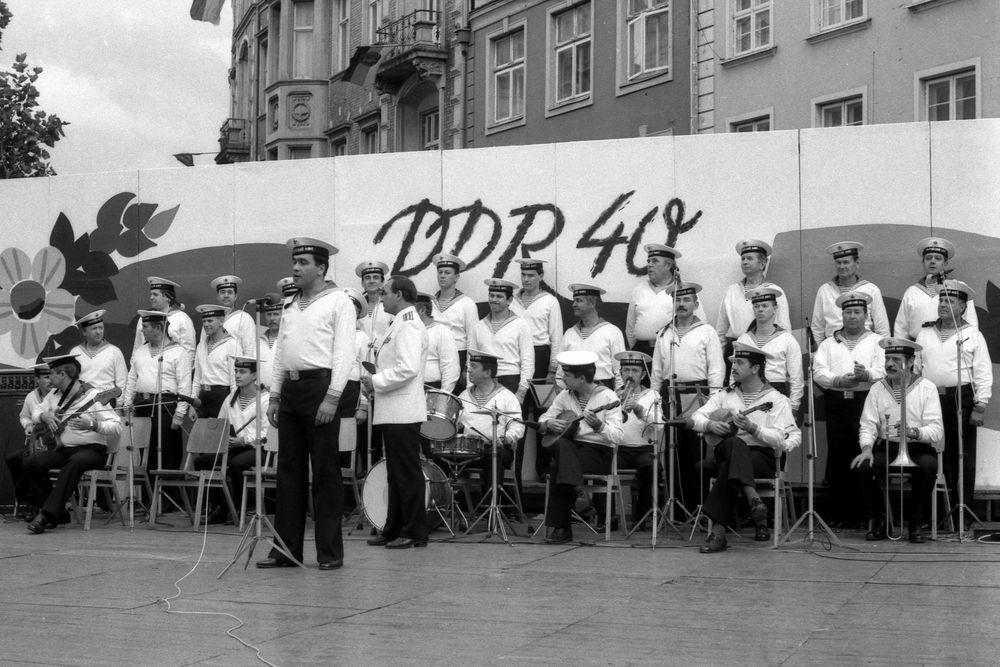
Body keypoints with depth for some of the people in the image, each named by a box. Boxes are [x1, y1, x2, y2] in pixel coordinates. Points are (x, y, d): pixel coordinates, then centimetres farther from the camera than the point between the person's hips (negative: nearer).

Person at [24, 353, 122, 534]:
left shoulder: (93, 396, -12)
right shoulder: (54, 394, 9)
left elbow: (117, 426, -17)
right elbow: (36, 411, 22)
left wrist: (93, 425, -34)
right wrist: (44, 415, -3)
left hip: (91, 449, -7)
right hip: (63, 449, 7)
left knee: (75, 463, -39)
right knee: (29, 463, -16)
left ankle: (47, 515, -37)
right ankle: (58, 513, -5)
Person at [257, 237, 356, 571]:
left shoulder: (338, 302, -2)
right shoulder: (290, 305, 19)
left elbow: (344, 352, -9)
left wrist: (332, 397, -17)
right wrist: (274, 396, 13)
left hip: (320, 385, -7)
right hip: (290, 388, 7)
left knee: (325, 472, -3)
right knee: (289, 470, 7)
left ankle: (330, 552, 2)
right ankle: (286, 549, 12)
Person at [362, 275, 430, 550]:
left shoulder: (409, 326, -14)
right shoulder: (398, 325, 20)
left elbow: (407, 368, -25)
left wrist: (376, 382, -16)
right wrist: (375, 381, 10)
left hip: (403, 413, -11)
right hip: (392, 411, 11)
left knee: (407, 473, -6)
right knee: (396, 473, 14)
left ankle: (415, 532, -2)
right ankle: (394, 529, 20)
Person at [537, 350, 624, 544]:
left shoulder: (607, 397, -7)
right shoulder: (565, 396, 10)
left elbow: (617, 437, -15)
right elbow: (541, 423, 17)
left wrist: (599, 426, -33)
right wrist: (549, 424, -6)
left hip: (599, 452, -5)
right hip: (571, 447, 5)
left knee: (558, 465, -31)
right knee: (561, 445, -33)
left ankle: (560, 527, -23)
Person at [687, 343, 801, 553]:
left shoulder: (776, 400, 6)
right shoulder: (725, 395, 20)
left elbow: (779, 439, -7)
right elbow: (695, 418, 14)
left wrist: (753, 428, -21)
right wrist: (710, 425, -8)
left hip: (762, 455, -3)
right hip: (726, 451, 3)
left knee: (728, 466, -37)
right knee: (735, 443, -37)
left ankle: (719, 531, -39)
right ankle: (753, 500, -49)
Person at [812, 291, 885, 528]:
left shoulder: (877, 342, 11)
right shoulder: (828, 344, 18)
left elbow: (882, 372, -2)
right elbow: (818, 372, 5)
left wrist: (866, 375, -23)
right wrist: (838, 380, -14)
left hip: (865, 401, -2)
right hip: (836, 404, 2)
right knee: (836, 460, 0)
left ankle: (863, 515, -1)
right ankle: (840, 515, 6)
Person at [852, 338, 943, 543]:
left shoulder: (927, 388, 1)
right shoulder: (877, 389, 10)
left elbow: (937, 430, -8)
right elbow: (868, 425, 3)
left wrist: (915, 432, -29)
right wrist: (867, 448, -18)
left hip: (917, 448, -2)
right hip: (886, 448, 2)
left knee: (928, 466, -35)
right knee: (862, 466, -27)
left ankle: (916, 523, -13)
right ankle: (877, 520, -4)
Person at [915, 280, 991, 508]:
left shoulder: (973, 335, 4)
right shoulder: (925, 334, 14)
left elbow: (983, 374, 0)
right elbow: (914, 367, 14)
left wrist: (980, 406, -7)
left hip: (962, 399, -3)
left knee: (963, 456, 0)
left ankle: (963, 507, 5)